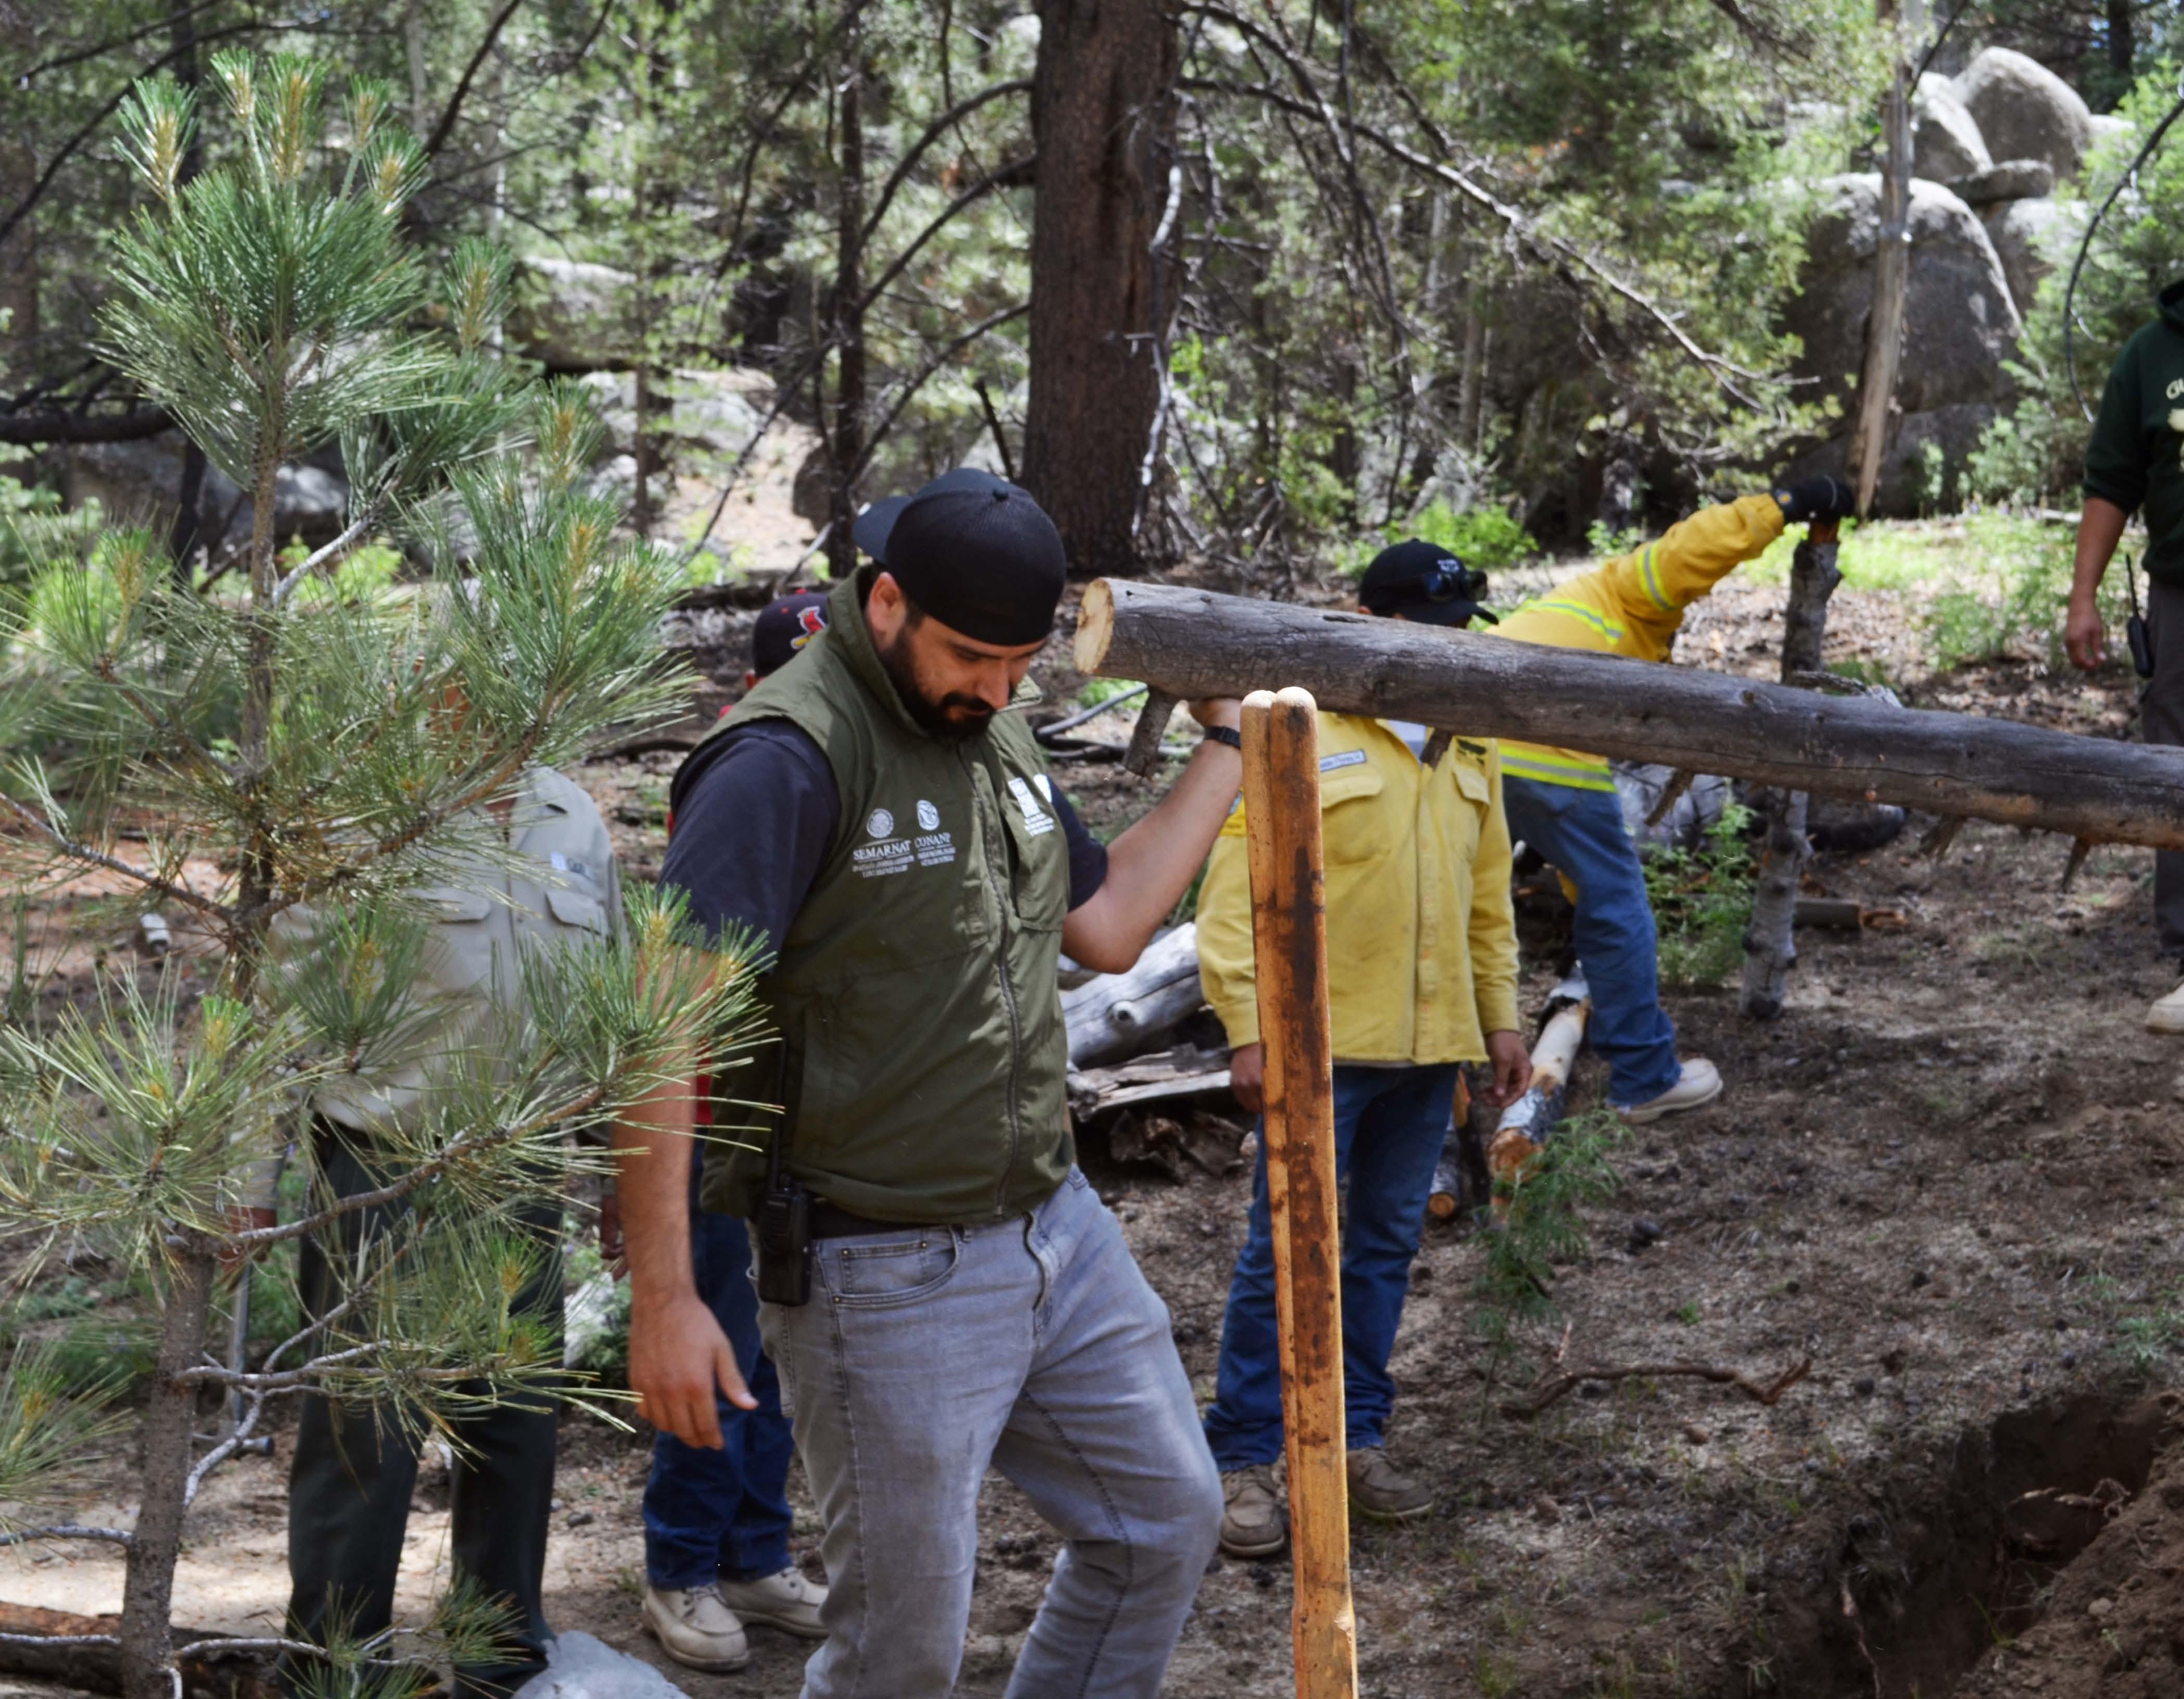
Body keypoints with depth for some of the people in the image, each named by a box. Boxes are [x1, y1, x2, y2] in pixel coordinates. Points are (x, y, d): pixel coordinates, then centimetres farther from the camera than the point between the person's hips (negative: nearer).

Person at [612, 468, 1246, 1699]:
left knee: (1167, 1519, 18)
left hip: (1060, 1229, 8)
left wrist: (1231, 743, 16)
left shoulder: (994, 729, 9)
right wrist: (664, 1302, -27)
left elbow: (1109, 926, 19)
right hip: (888, 1280, -8)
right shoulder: (789, 759, -19)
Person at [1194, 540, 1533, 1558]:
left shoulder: (1468, 750, 13)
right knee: (1287, 1251, -3)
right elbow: (1238, 895, -11)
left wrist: (1500, 1018, 17)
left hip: (1429, 1051, 6)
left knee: (1388, 1245, 13)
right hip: (1321, 1048, -6)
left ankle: (1357, 1439, 24)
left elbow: (1488, 899, 22)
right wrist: (1250, 1030, -16)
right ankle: (1241, 1457, 5)